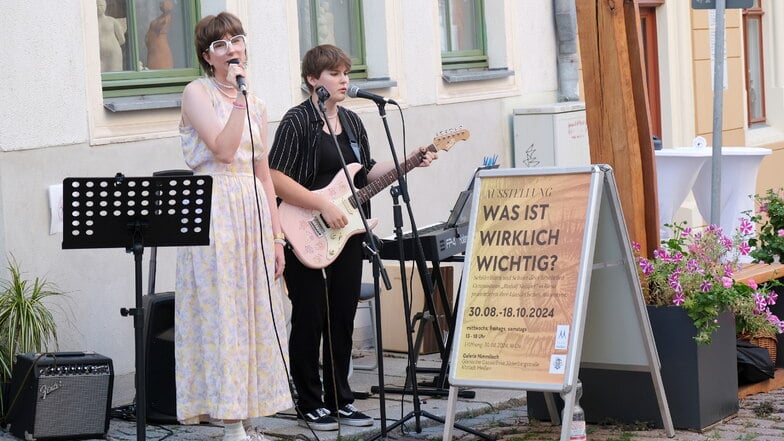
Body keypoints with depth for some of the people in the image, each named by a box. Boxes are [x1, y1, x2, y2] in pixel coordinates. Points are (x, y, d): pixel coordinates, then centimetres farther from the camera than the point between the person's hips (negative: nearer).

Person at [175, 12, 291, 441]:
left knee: (256, 313, 6)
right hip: (214, 211, -6)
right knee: (222, 314, -6)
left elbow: (263, 172, 15)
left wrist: (276, 235, 11)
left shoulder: (256, 104, 16)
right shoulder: (197, 92, -3)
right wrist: (238, 94, -13)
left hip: (253, 212, 6)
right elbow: (224, 150, -17)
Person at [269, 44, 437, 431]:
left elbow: (365, 173, 18)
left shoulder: (351, 122, 13)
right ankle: (310, 405, 10)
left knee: (342, 320, 11)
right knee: (309, 321, 1)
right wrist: (323, 206, -21)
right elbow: (276, 178, -18)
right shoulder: (297, 122, -11)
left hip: (347, 234, 7)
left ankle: (339, 400, 20)